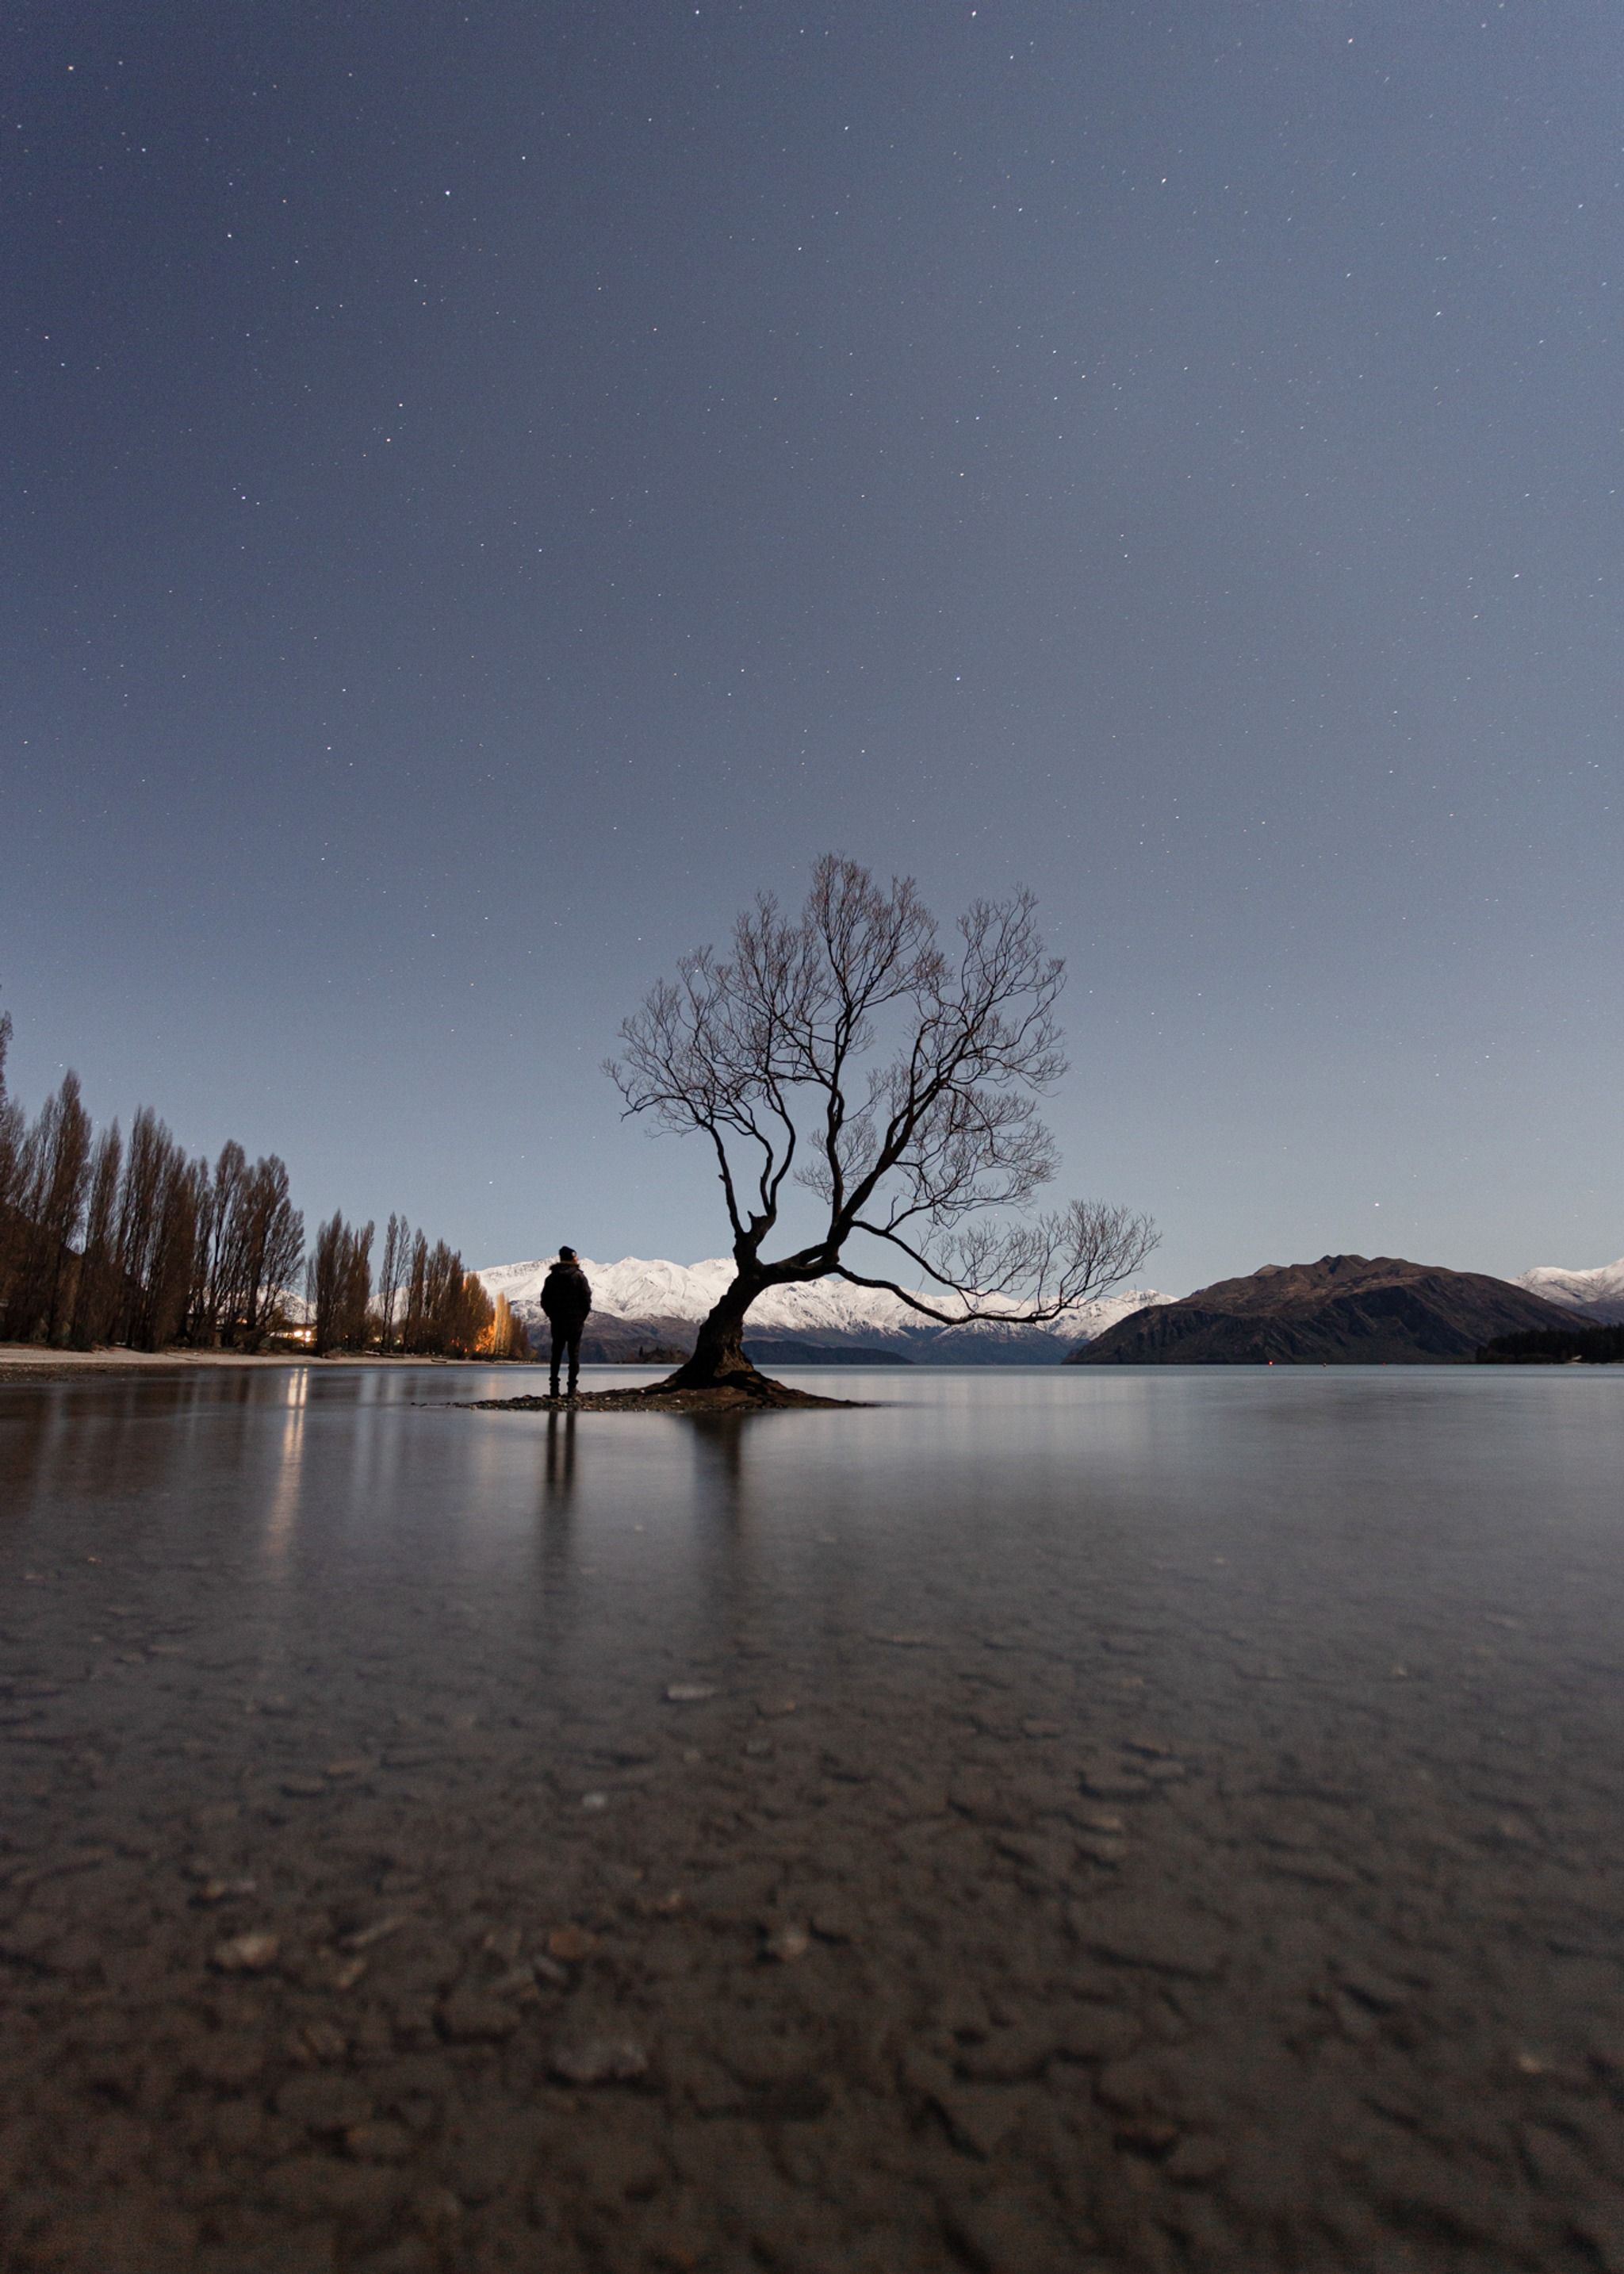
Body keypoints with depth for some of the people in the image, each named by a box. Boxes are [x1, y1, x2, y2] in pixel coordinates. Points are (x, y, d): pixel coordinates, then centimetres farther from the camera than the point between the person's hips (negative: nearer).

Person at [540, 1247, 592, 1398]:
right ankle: (572, 1389, -2)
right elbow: (587, 1299, -9)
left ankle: (554, 1388, 5)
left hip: (557, 1323, 3)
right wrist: (583, 1317, 3)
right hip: (575, 1323, -3)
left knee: (556, 1354, 9)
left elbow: (544, 1301, 4)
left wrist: (552, 1316, 12)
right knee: (574, 1354, 2)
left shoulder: (551, 1277, 4)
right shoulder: (579, 1276, -6)